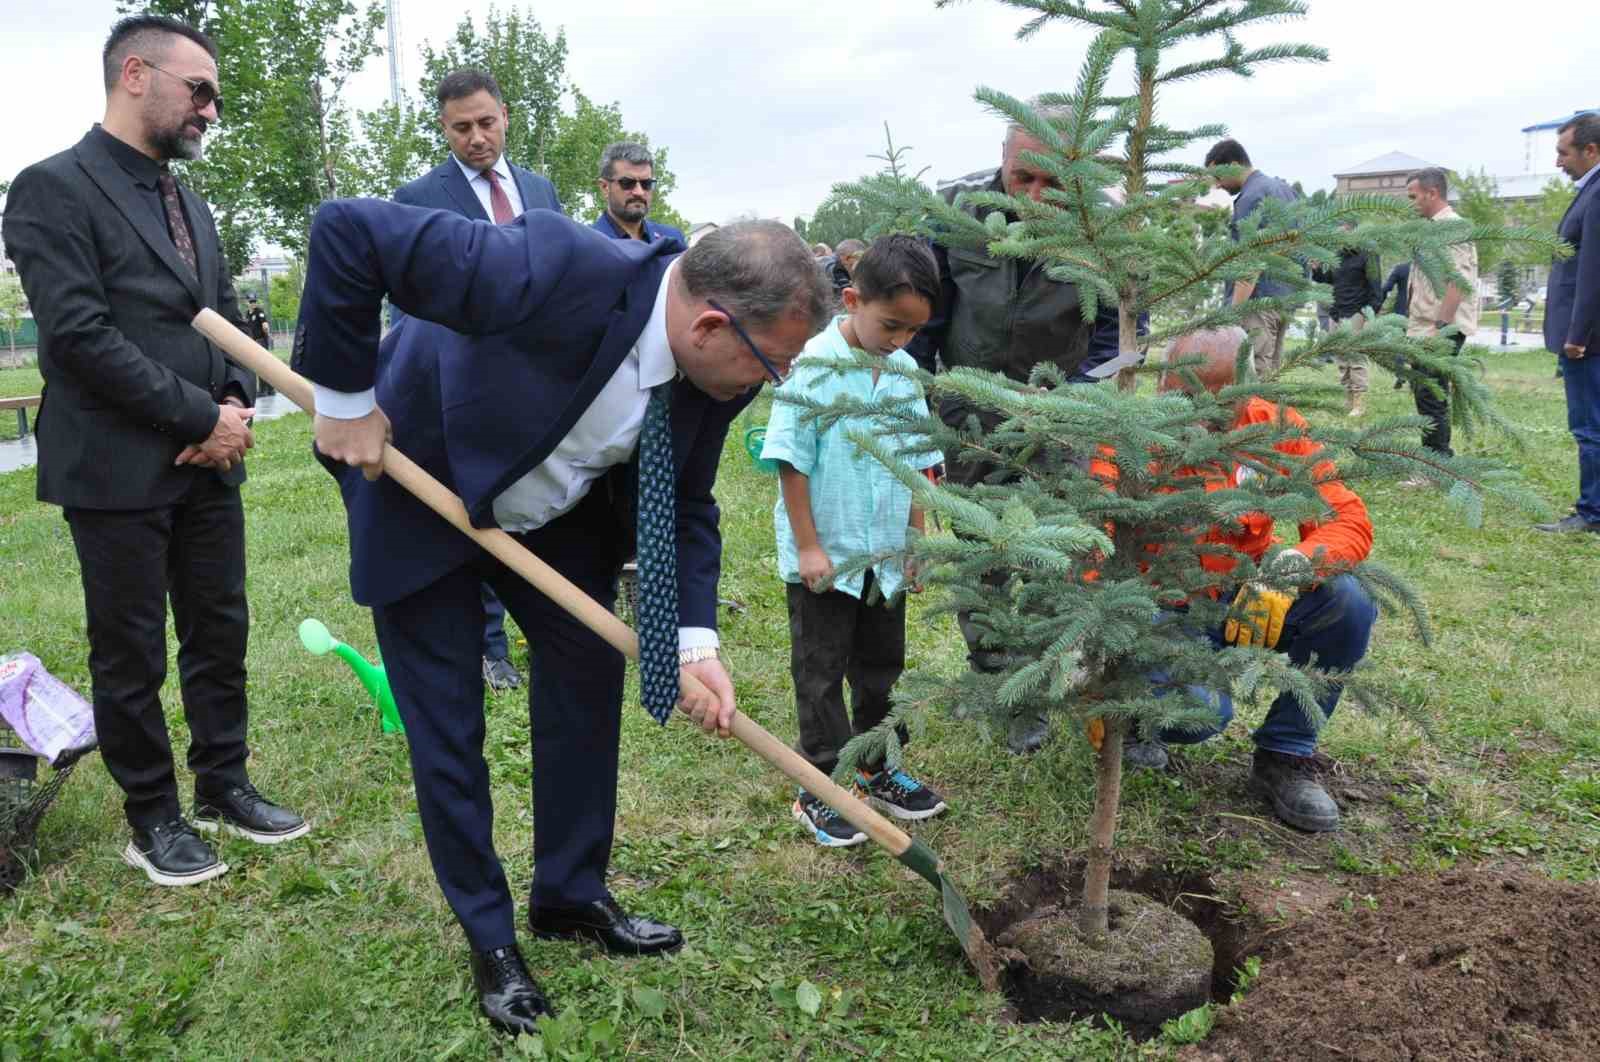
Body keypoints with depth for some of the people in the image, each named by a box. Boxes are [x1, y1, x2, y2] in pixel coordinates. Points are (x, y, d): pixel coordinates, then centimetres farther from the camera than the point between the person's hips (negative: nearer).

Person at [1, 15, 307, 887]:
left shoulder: (189, 204, 15)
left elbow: (226, 319, 17)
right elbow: (78, 332, -18)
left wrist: (238, 405, -2)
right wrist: (202, 417, -16)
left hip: (207, 464, 7)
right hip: (118, 471, -7)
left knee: (221, 633, 13)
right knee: (130, 654, 6)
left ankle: (223, 786, 28)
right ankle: (152, 816, 21)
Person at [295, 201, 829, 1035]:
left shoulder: (715, 372, -18)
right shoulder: (563, 275, -40)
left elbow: (687, 505, -5)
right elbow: (348, 228, -37)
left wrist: (695, 643, -15)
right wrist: (346, 398, -29)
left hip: (553, 510, 6)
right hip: (420, 489, -6)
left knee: (589, 678, 9)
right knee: (447, 726, 0)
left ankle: (570, 896, 29)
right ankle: (488, 936, 21)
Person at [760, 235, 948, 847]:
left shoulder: (904, 370, 2)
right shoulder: (814, 363, -16)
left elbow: (915, 462, 10)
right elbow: (791, 461, -15)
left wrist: (916, 538, 11)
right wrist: (808, 546, -16)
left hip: (885, 555, 6)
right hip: (824, 557, -6)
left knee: (882, 667, 18)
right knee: (822, 675, 6)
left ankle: (876, 771, 34)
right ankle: (819, 790, 18)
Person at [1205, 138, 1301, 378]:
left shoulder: (1250, 198, -13)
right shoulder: (1286, 189, 17)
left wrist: (1233, 311, -22)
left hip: (1259, 300, -10)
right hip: (1288, 297, 10)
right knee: (1270, 374, 11)